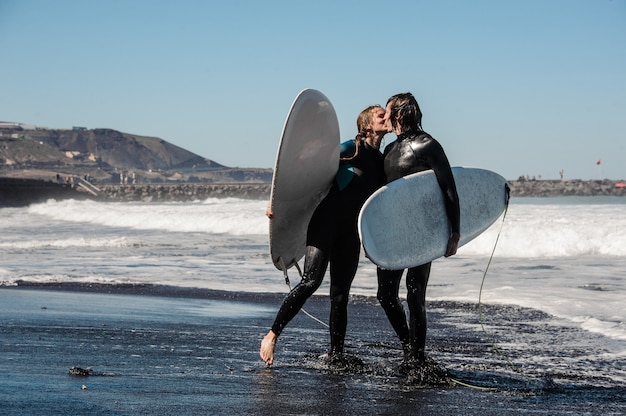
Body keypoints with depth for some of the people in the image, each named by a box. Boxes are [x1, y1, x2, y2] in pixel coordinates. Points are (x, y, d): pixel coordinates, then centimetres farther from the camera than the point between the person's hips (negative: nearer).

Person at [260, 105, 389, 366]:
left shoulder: (383, 163, 14)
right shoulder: (350, 149, -5)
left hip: (350, 233, 6)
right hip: (325, 223, -6)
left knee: (340, 295, 4)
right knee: (311, 280, -20)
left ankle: (336, 358, 8)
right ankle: (272, 335, -11)